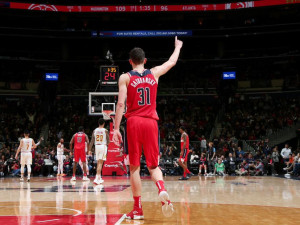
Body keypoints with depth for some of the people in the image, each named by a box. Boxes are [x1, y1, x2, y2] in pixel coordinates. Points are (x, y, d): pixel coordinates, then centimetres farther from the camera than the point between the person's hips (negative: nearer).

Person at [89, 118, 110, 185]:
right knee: (100, 163, -8)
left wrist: (89, 149, 10)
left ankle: (99, 178, 23)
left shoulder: (95, 130, 5)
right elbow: (108, 141, -1)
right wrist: (106, 144, 22)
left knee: (98, 162, 15)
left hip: (97, 146, 4)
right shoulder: (105, 131, -5)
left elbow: (92, 141, 6)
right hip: (103, 146, -4)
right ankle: (96, 178, -20)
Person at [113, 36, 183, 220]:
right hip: (151, 122, 2)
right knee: (153, 165, 10)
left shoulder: (125, 77, 1)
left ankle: (138, 209, 5)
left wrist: (116, 128, -7)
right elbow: (172, 62, 27)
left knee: (134, 166, 4)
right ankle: (162, 190, -20)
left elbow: (121, 104, -7)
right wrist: (178, 47, 46)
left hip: (134, 122, -2)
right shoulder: (154, 73, 10)